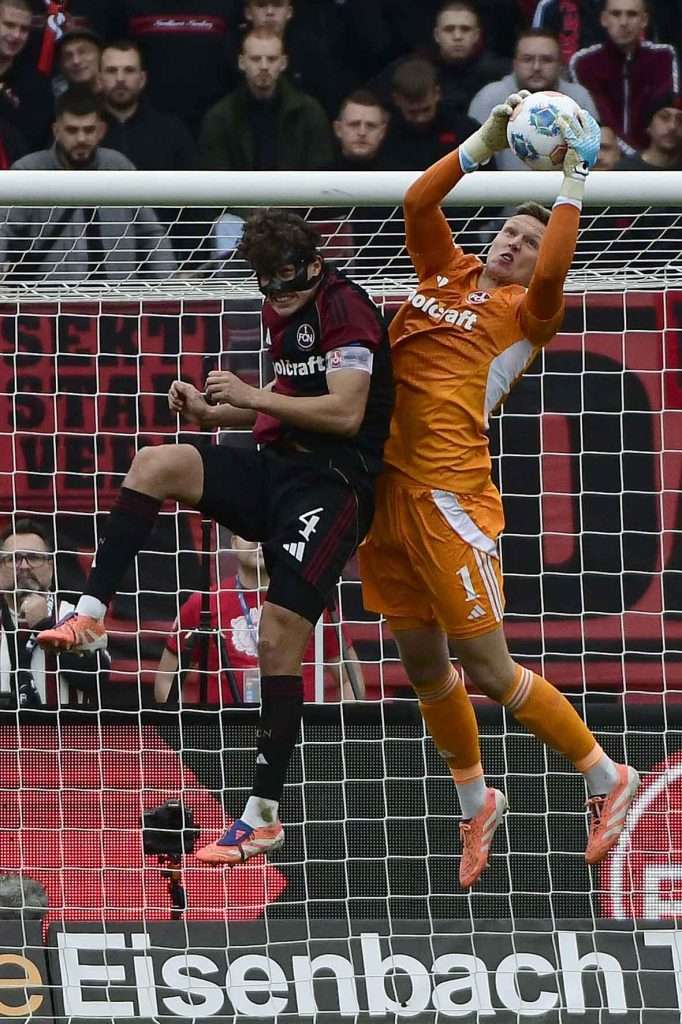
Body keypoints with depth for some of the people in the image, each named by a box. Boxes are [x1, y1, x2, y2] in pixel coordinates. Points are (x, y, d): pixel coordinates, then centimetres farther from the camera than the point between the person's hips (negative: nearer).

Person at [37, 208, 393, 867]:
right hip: (277, 468, 8)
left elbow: (345, 413, -19)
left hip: (333, 485, -8)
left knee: (278, 638, -13)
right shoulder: (281, 313, 15)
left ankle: (264, 816, -6)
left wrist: (255, 397, -17)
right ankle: (90, 616, -14)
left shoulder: (344, 307, -11)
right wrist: (213, 410, 10)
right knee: (154, 465, -15)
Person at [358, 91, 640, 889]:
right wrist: (487, 140, 3)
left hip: (449, 494, -6)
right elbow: (417, 202, 8)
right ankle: (475, 804, 32)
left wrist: (573, 181, -14)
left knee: (486, 669, -5)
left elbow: (551, 272, -20)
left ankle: (606, 779, 11)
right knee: (421, 665, 13)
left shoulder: (525, 310, 0)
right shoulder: (448, 276, 16)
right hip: (387, 485, 6)